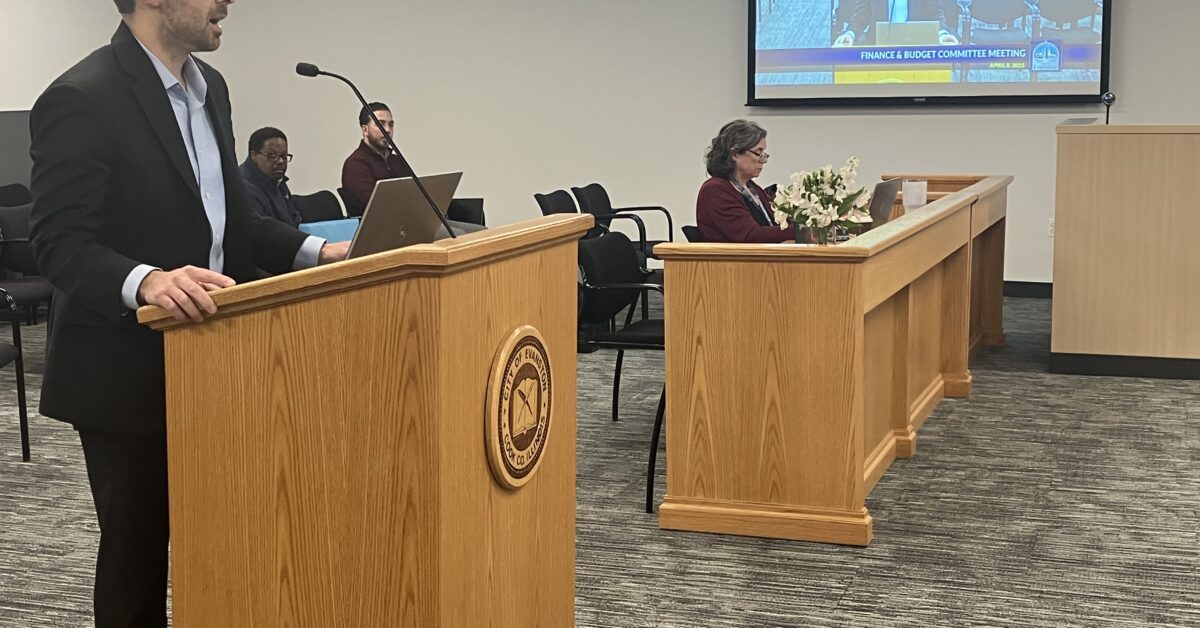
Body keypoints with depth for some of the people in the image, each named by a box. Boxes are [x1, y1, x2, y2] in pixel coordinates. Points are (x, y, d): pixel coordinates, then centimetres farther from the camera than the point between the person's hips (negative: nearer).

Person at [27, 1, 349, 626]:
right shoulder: (82, 99, -17)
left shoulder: (209, 87, 9)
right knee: (138, 553, 7)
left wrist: (317, 251, 1)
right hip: (128, 375, -7)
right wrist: (146, 281, -38)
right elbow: (60, 243, -20)